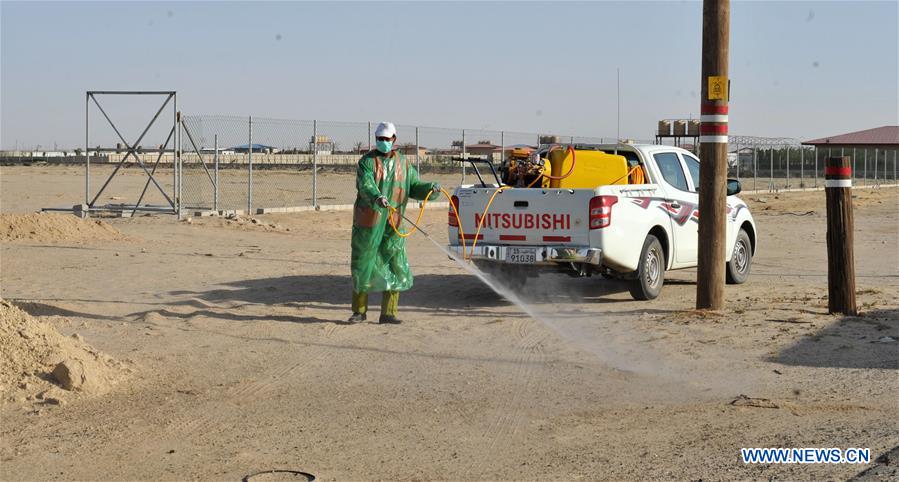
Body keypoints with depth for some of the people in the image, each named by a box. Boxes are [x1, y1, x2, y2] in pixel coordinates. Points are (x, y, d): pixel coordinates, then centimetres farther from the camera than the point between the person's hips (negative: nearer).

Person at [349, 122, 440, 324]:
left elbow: (414, 186, 11)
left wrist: (430, 188, -10)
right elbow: (365, 185, -21)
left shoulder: (403, 163, 10)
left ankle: (388, 313, 7)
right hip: (368, 222, -3)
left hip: (393, 224, 3)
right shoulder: (367, 161, -5)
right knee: (362, 264, 4)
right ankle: (359, 310, 18)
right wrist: (377, 197, -42)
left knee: (394, 265, -1)